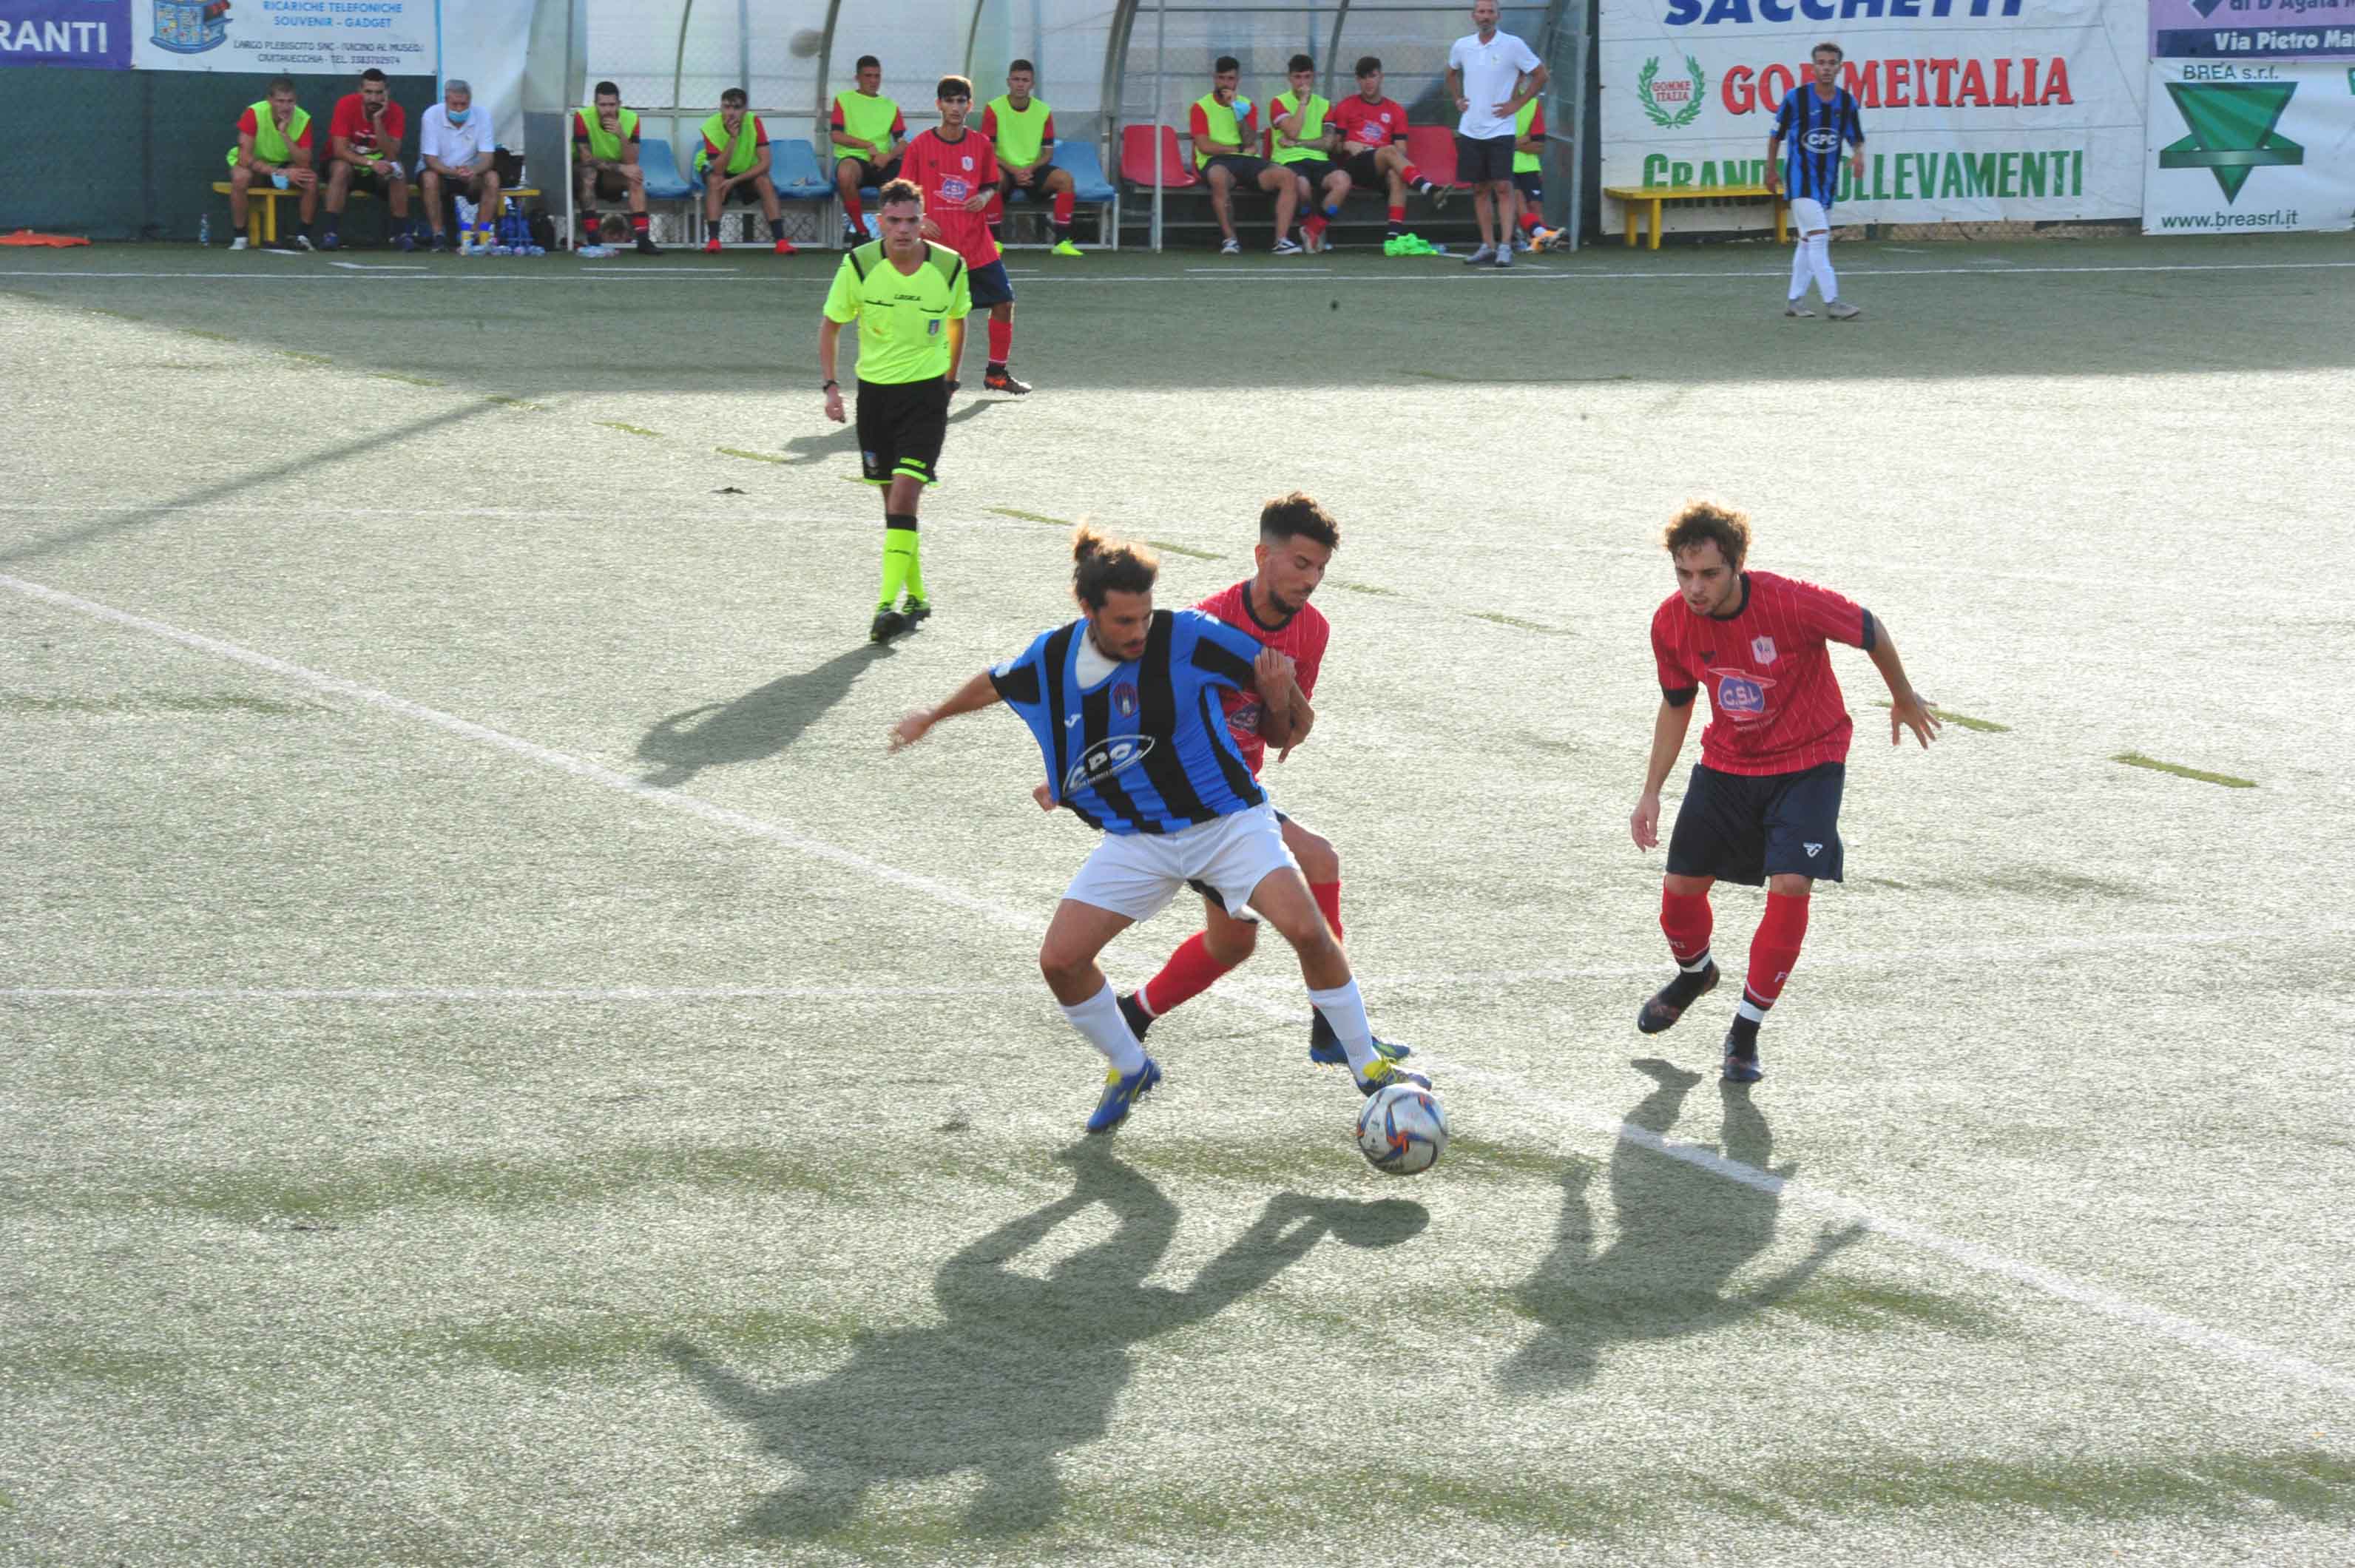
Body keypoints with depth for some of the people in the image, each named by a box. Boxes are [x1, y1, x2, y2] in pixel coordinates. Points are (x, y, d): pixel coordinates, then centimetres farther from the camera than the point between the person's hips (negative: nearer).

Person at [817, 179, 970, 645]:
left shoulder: (949, 266, -8)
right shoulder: (859, 265, -9)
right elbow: (830, 326, 4)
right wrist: (830, 386, -6)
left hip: (926, 392, -2)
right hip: (875, 391, 2)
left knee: (905, 493, -16)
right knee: (893, 498, 9)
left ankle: (888, 605, -20)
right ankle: (916, 597, 25)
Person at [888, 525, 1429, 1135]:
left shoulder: (1186, 637, -16)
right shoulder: (1052, 658, -6)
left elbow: (1269, 684, -3)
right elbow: (995, 683, 17)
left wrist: (1277, 692, -27)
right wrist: (932, 717, 34)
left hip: (1225, 820, -4)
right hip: (1136, 839, 4)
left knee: (1308, 930, -24)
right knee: (1060, 959, -8)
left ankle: (1367, 1066, -7)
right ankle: (1129, 1069, 19)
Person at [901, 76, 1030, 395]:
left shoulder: (980, 144, 5)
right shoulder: (920, 146, -3)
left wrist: (985, 197, -8)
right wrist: (920, 219, -14)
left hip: (976, 243, 3)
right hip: (936, 243, -3)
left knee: (1004, 301, 2)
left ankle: (996, 373, 17)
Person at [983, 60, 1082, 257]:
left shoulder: (1044, 111, 3)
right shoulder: (993, 109, -5)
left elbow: (1048, 153, 6)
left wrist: (1030, 169, -15)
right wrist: (1014, 171, -21)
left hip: (1033, 169, 3)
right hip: (1005, 169, -3)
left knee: (1064, 178, -26)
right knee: (994, 176, -38)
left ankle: (1062, 241, -22)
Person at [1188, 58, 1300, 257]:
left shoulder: (1246, 105, 19)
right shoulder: (1201, 107, 9)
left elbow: (1250, 142, 4)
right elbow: (1205, 146, -4)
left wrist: (1239, 113, -8)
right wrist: (1239, 149, 0)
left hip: (1247, 161, 4)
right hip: (1216, 163, -4)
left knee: (1287, 176, -23)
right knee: (1219, 177, -42)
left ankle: (1281, 240, -28)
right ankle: (1230, 239, -34)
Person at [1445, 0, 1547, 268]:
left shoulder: (1513, 45, -7)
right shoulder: (1461, 46, 5)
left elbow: (1540, 75, 0)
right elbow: (1452, 73, 27)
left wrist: (1517, 104, -5)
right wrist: (1457, 100, 12)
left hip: (1500, 130, -4)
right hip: (1470, 130, 4)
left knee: (1503, 188, -10)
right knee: (1480, 190, 7)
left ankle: (1505, 247, -11)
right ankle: (1488, 246, 13)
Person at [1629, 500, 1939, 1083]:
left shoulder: (1793, 605, -28)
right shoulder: (1672, 624, -14)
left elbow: (1870, 631, -9)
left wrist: (1904, 700, 8)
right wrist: (1651, 792, 3)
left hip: (1807, 761, -4)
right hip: (1727, 764, 4)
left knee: (1791, 886, -20)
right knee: (1681, 886, 4)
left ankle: (1745, 1033, -6)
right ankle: (1694, 974, 41)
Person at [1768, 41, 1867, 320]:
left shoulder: (1847, 102, 1)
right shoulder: (1796, 98, -9)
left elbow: (1857, 138, 11)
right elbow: (1776, 136, 2)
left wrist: (1859, 155, -12)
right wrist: (1772, 171, 8)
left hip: (1828, 181, 5)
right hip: (1801, 179, -5)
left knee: (1808, 242, 13)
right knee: (1819, 237, -16)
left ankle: (1794, 301, 23)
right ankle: (1832, 303, -19)